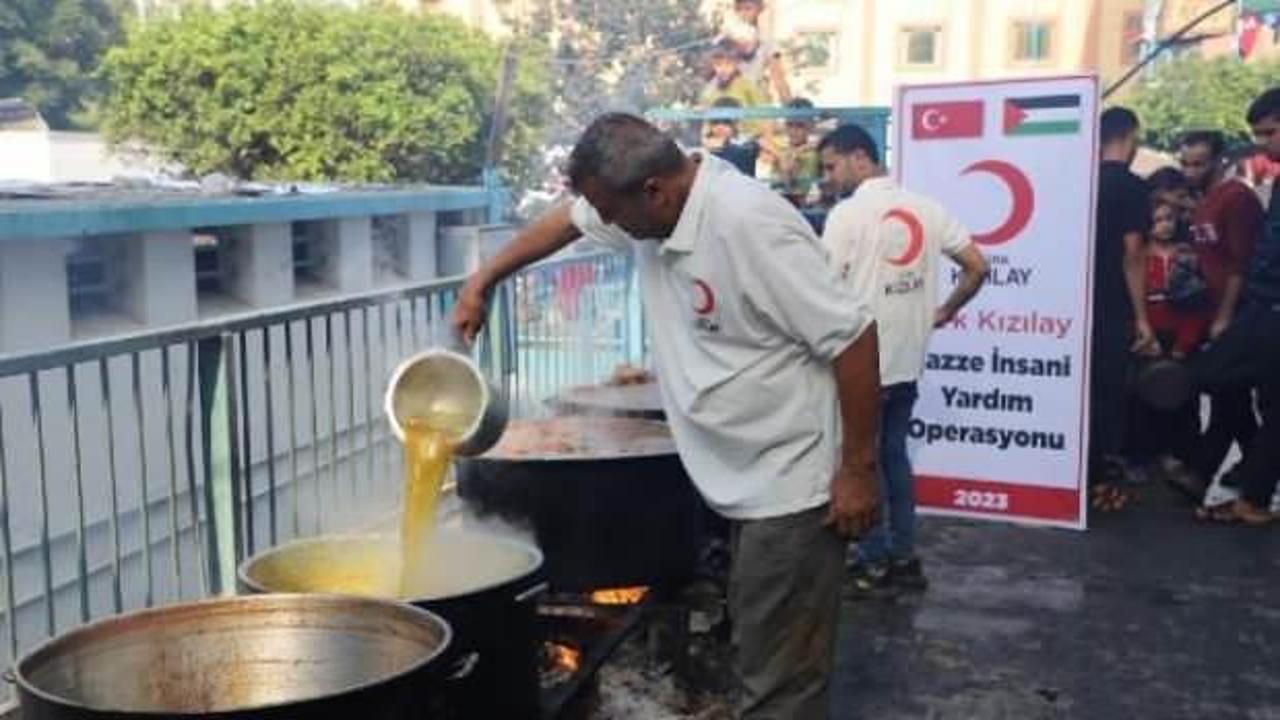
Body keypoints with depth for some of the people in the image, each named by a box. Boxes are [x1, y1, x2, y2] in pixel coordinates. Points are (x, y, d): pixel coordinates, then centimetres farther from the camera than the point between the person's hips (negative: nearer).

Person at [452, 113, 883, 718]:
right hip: (743, 483, 9)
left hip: (790, 485, -9)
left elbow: (852, 337, -23)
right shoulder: (649, 201, 1)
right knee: (757, 656, 19)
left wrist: (857, 470, -19)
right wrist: (482, 282, 21)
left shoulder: (747, 224, -25)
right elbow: (566, 222, 21)